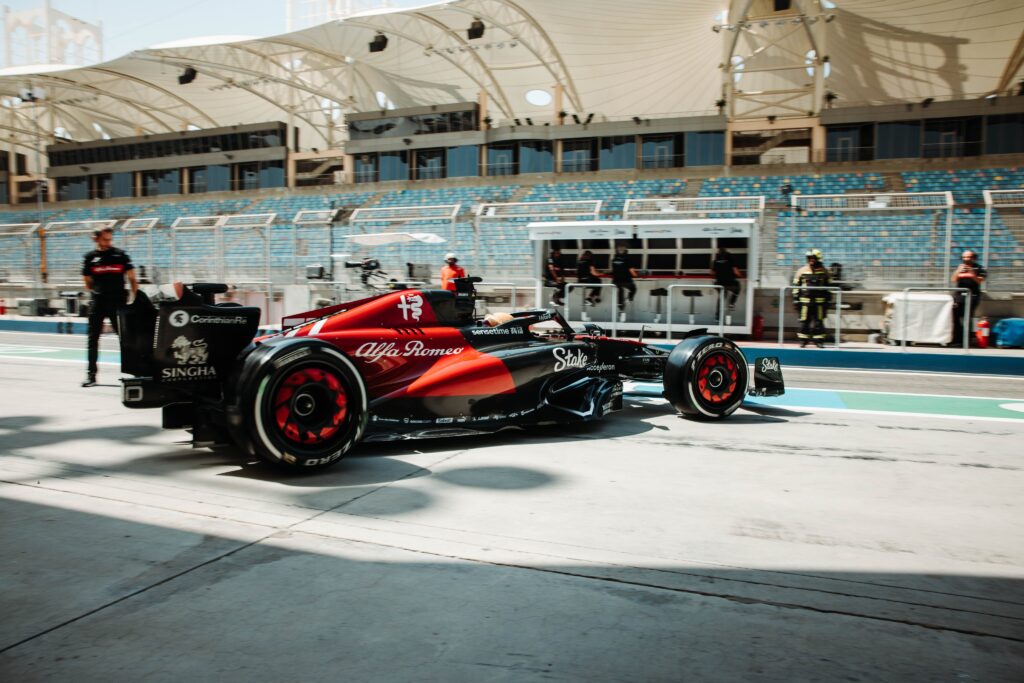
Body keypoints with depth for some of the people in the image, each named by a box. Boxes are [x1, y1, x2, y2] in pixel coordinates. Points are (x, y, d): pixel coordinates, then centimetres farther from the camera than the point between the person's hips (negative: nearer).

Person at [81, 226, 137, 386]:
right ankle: (91, 374, 9)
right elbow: (87, 282, 13)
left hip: (118, 302, -2)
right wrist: (98, 290, -1)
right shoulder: (90, 257, 6)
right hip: (98, 303, 2)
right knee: (93, 338, 3)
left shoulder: (120, 255, 2)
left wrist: (135, 299, -5)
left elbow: (132, 279, 2)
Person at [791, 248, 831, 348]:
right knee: (804, 321, -1)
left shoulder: (824, 271, 7)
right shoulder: (802, 271, 4)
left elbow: (828, 286, 13)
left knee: (819, 322, 2)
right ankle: (803, 340, 7)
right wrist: (795, 298, 1)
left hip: (819, 301, 0)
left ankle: (819, 340, 9)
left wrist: (828, 299, 9)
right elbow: (796, 285, 6)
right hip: (805, 300, 0)